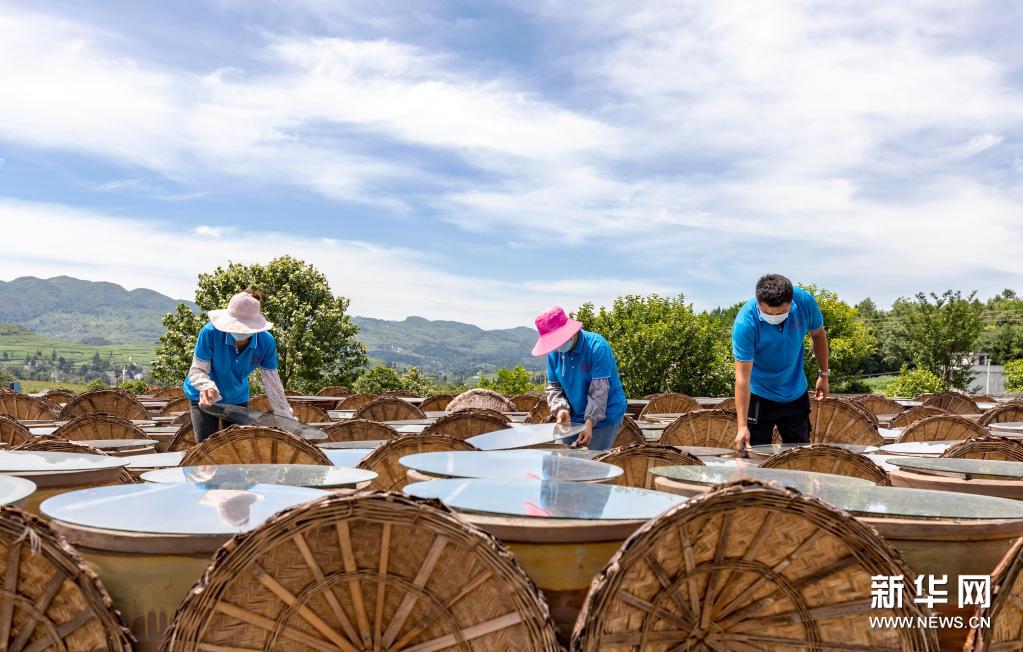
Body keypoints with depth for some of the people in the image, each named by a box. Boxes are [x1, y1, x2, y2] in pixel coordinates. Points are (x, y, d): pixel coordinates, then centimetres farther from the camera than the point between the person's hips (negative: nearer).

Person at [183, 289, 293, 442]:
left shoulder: (266, 342, -23)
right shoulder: (211, 331, -30)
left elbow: (272, 383, -14)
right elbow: (197, 370, -25)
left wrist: (285, 418, -13)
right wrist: (207, 386, -48)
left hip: (238, 399, 2)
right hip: (204, 397, -2)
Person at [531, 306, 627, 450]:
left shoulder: (597, 346, -20)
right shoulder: (554, 353, -1)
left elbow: (599, 390, -24)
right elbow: (553, 387, 4)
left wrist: (589, 423, -30)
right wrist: (561, 409, -16)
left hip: (604, 417, -6)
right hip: (574, 418, 6)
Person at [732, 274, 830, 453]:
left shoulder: (805, 302, -19)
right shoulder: (745, 322, -29)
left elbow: (818, 334, 5)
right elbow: (742, 377, -28)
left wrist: (824, 375, 10)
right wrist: (742, 426, -30)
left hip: (796, 395, 4)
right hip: (758, 396, -3)